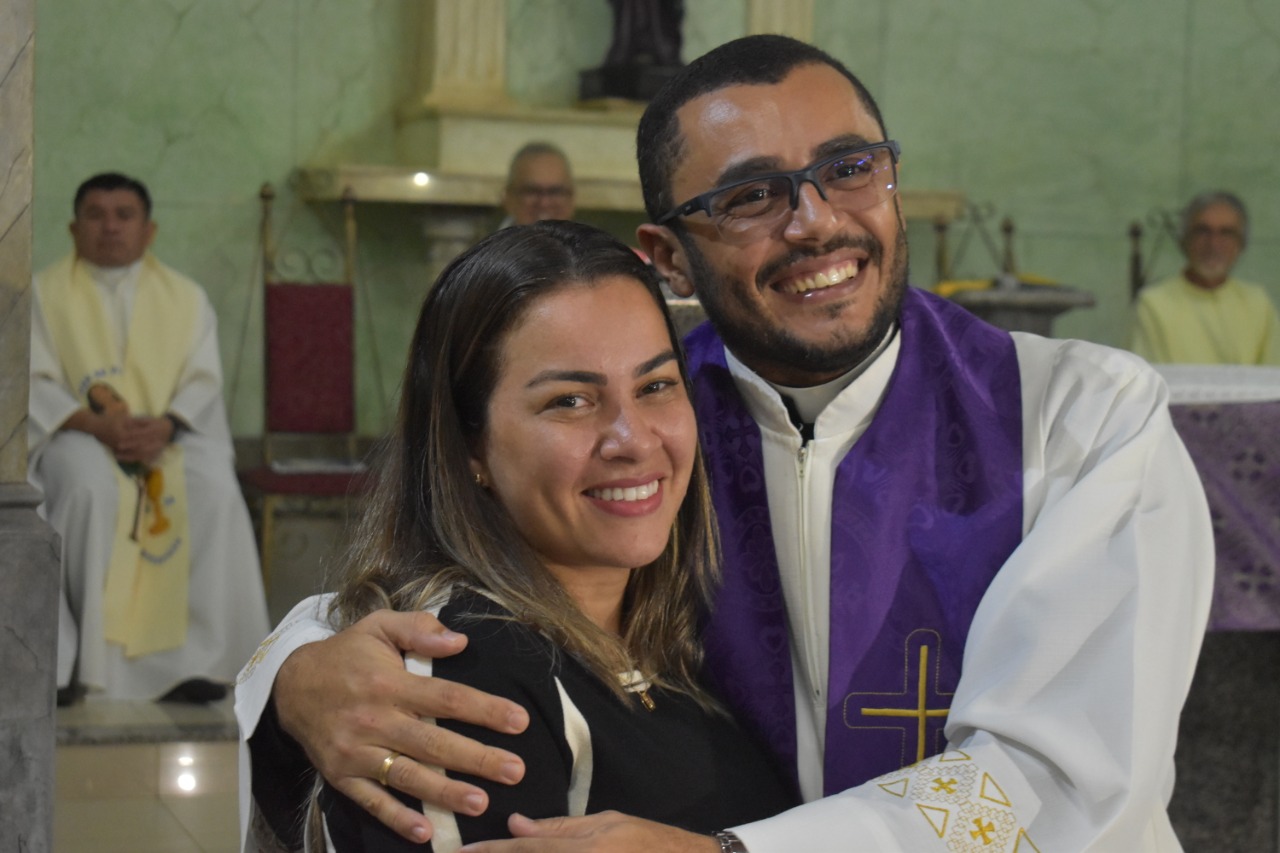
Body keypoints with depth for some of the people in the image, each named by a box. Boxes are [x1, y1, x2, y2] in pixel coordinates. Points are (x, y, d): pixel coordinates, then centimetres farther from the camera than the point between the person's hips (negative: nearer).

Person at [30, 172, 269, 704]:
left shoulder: (186, 297, 14)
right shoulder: (45, 293, 8)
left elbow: (203, 379, 4)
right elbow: (36, 383, -1)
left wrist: (166, 426, -18)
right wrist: (97, 424, -20)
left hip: (170, 434, 2)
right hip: (78, 434, -2)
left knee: (216, 492, -29)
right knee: (90, 487, -36)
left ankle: (197, 656, -26)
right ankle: (75, 660, -31)